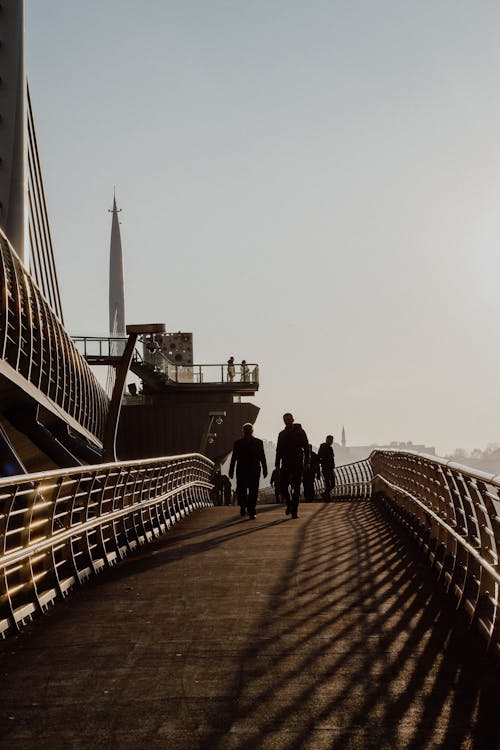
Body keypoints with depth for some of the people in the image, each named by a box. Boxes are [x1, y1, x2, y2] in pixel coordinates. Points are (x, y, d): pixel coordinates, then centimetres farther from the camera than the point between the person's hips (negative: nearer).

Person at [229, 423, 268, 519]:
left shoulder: (258, 442, 9)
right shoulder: (237, 443, 9)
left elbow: (262, 457, 9)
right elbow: (234, 458, 9)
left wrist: (265, 470, 4)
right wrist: (231, 471, 5)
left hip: (254, 471, 0)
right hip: (241, 471, 0)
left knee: (253, 492, -6)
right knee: (241, 491, 2)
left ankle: (251, 511, -3)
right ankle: (243, 507, 27)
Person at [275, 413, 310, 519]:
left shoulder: (300, 432, 2)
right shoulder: (282, 434, 12)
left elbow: (306, 448, -1)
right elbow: (279, 450, 13)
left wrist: (306, 462, -11)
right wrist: (277, 464, 5)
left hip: (297, 464, -3)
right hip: (286, 464, 3)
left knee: (296, 488, -5)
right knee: (283, 486, -4)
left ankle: (294, 511, -3)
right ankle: (289, 503, 22)